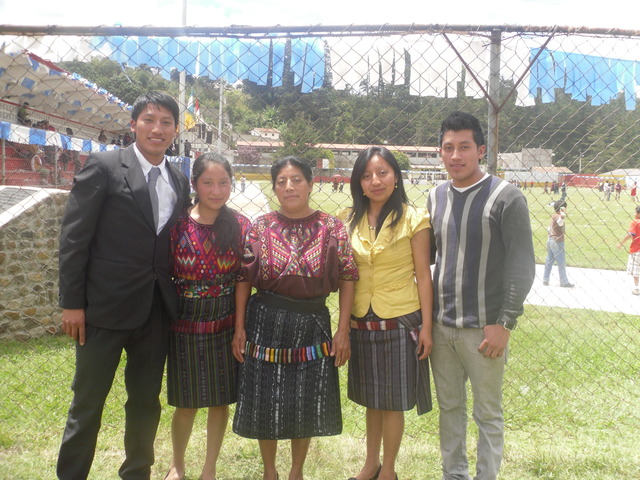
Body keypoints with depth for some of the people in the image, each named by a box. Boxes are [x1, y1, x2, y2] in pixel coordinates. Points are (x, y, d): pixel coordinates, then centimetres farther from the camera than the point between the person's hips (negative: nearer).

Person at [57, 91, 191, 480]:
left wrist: (175, 300, 4)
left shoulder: (180, 182, 9)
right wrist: (72, 302, -11)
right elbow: (74, 237, -8)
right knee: (88, 402, 7)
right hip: (106, 306, -5)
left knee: (146, 402, 16)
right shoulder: (104, 167, -6)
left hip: (157, 311, 5)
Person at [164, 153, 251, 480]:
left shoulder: (241, 226, -3)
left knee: (221, 400, 10)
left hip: (226, 325, 1)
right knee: (186, 402, 12)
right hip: (185, 326, -1)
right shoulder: (177, 225, -6)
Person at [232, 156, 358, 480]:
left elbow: (347, 278, -2)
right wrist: (239, 328, -2)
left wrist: (343, 330, -5)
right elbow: (244, 279, 1)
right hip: (266, 323, 0)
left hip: (313, 326, 0)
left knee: (307, 406, 11)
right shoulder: (260, 227, -1)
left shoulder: (332, 228, -3)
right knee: (265, 404, 10)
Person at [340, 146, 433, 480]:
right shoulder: (349, 220, 3)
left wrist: (426, 327, -8)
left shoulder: (413, 218, -7)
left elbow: (423, 276, -6)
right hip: (361, 323, 4)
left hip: (400, 322, -3)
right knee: (371, 398, 17)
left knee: (393, 401, 7)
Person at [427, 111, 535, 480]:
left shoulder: (507, 198, -9)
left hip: (483, 328, -5)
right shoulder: (436, 197, 7)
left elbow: (522, 266, -11)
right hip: (441, 325, 5)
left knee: (488, 414, 7)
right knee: (449, 407, 17)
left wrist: (504, 322, -16)